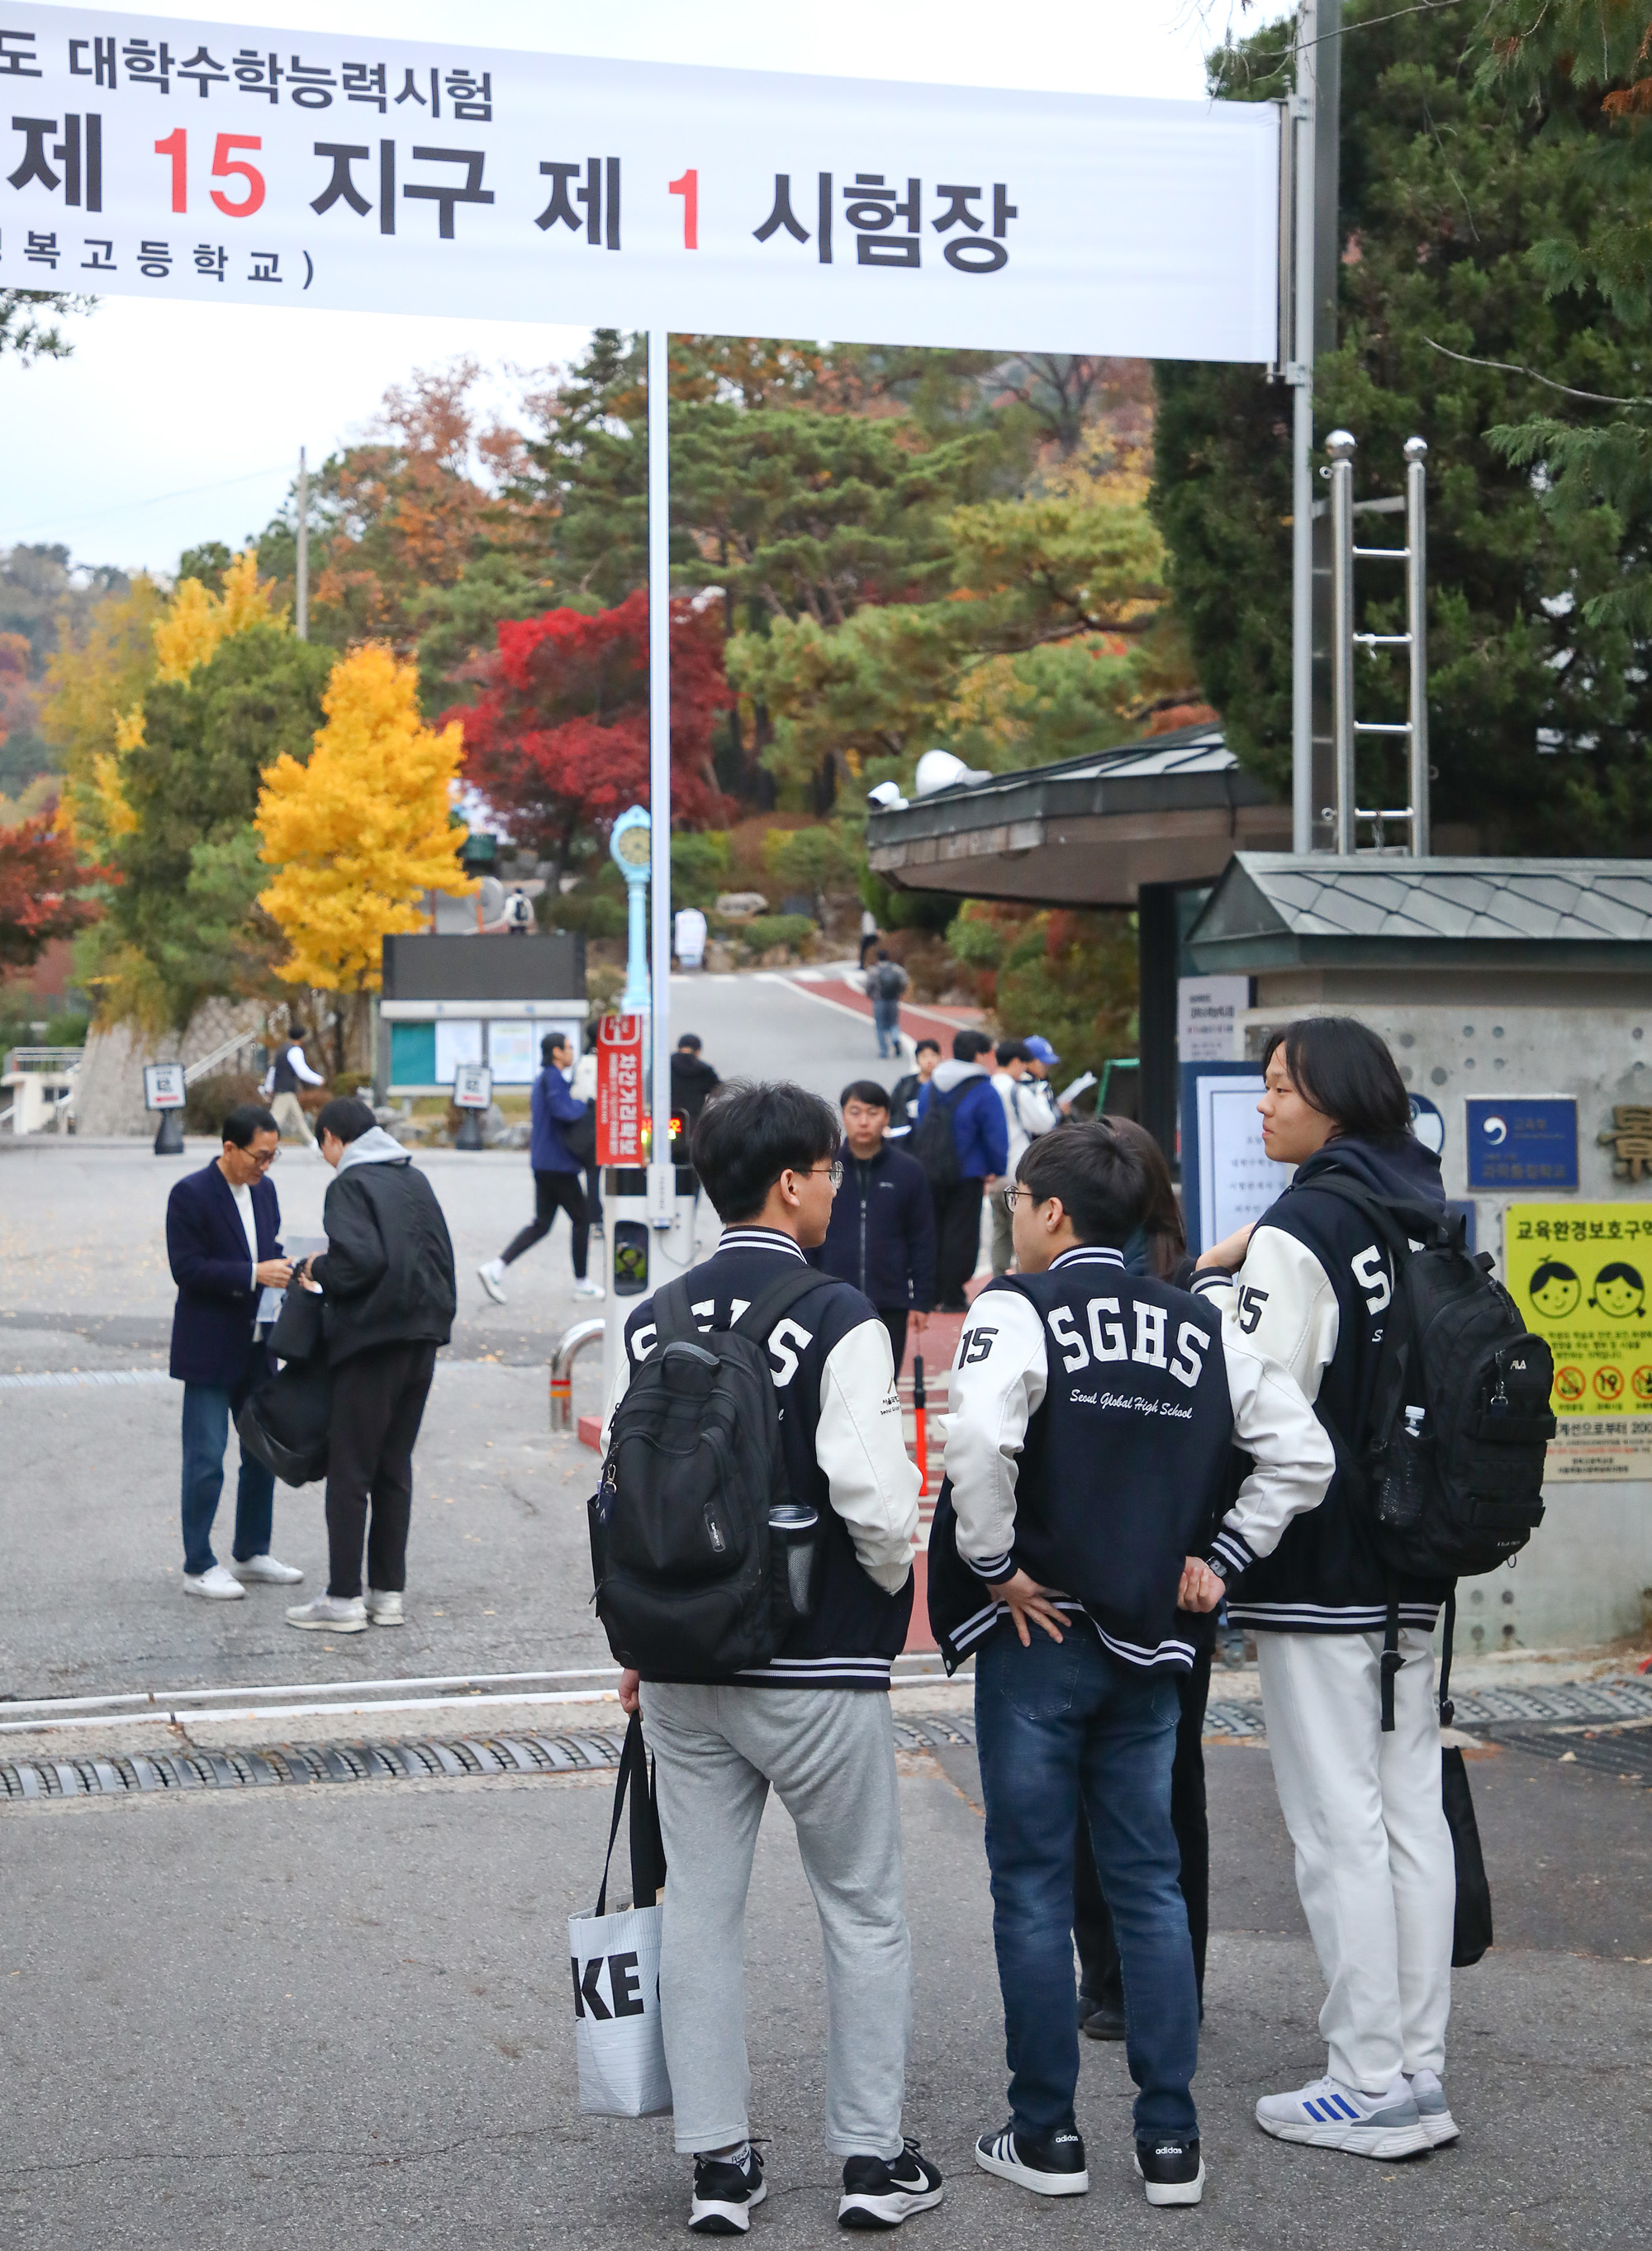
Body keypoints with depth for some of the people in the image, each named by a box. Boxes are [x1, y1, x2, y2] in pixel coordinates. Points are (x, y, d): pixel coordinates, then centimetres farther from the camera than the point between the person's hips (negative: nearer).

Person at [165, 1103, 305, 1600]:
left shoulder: (264, 1189, 7)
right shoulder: (190, 1194, -14)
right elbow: (186, 1268, -19)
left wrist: (285, 1270, -5)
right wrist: (253, 1274, -25)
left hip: (255, 1347, 7)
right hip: (209, 1349, -7)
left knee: (263, 1452, 13)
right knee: (205, 1460, -2)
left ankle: (250, 1554, 26)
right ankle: (198, 1567, 6)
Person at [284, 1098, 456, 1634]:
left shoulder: (350, 1184, -10)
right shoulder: (415, 1180, 13)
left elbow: (360, 1259, -22)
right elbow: (443, 1257, 13)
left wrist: (317, 1269, -5)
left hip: (372, 1342, -7)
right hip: (422, 1338, 7)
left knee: (349, 1472, 0)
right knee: (395, 1466, 13)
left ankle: (344, 1599, 2)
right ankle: (389, 1592, 16)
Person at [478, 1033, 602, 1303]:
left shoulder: (542, 1078, 17)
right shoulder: (553, 1078, -15)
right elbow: (563, 1111, -29)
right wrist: (583, 1103, -12)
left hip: (543, 1163, 9)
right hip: (558, 1164, -9)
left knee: (541, 1224, 8)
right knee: (582, 1218, 4)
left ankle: (495, 1268, -4)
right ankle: (582, 1283, 11)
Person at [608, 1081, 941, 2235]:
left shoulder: (650, 1325, 3)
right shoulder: (840, 1319, -14)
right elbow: (878, 1498, -19)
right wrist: (890, 1587, 3)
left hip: (683, 1668, 5)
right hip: (818, 1673, -5)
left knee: (702, 1909, 11)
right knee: (865, 1911, 10)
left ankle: (719, 2163, 16)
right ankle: (875, 2159, 15)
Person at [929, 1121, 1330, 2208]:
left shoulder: (1018, 1309, -10)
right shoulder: (1201, 1326, 7)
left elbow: (980, 1437, -28)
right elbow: (1302, 1453, 7)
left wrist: (993, 1564, -15)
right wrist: (1213, 1558, 8)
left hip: (1036, 1638, -5)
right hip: (1151, 1640, 5)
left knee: (1034, 1885, 5)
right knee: (1151, 1882, 11)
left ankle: (1047, 2135, 12)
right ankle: (1171, 2138, 13)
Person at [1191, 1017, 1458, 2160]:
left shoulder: (1298, 1235, -14)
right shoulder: (1426, 1217, 10)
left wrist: (1221, 1554, -15)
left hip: (1319, 1572, -8)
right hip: (1414, 1566, 8)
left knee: (1340, 1822, -3)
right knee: (1413, 1809, 10)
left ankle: (1371, 2086, 2)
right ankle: (1419, 2066, 16)